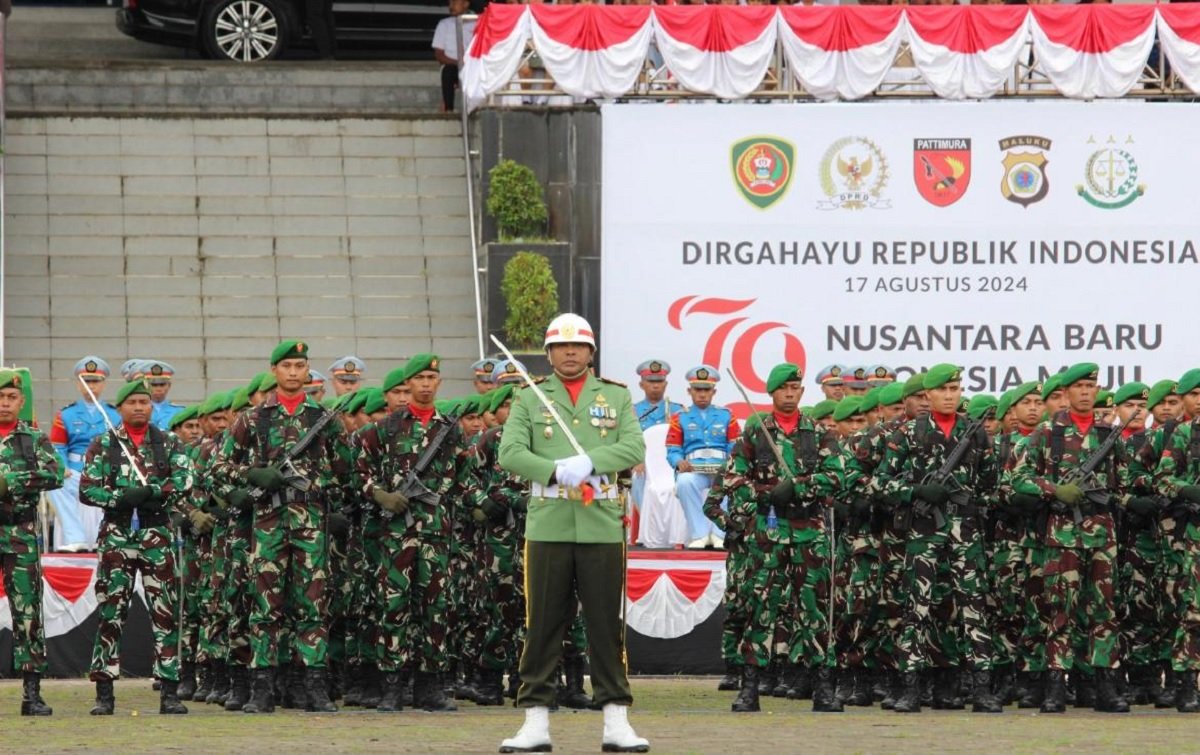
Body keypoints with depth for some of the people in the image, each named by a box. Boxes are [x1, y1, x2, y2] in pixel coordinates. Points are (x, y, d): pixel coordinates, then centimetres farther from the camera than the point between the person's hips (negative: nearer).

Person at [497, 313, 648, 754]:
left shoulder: (617, 397, 12)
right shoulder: (529, 400, 9)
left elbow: (633, 448, -1)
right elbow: (510, 453, -3)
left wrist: (590, 461, -18)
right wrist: (558, 471, -18)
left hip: (602, 527, 1)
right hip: (547, 528, 0)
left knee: (607, 625, 2)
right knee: (542, 625, 1)